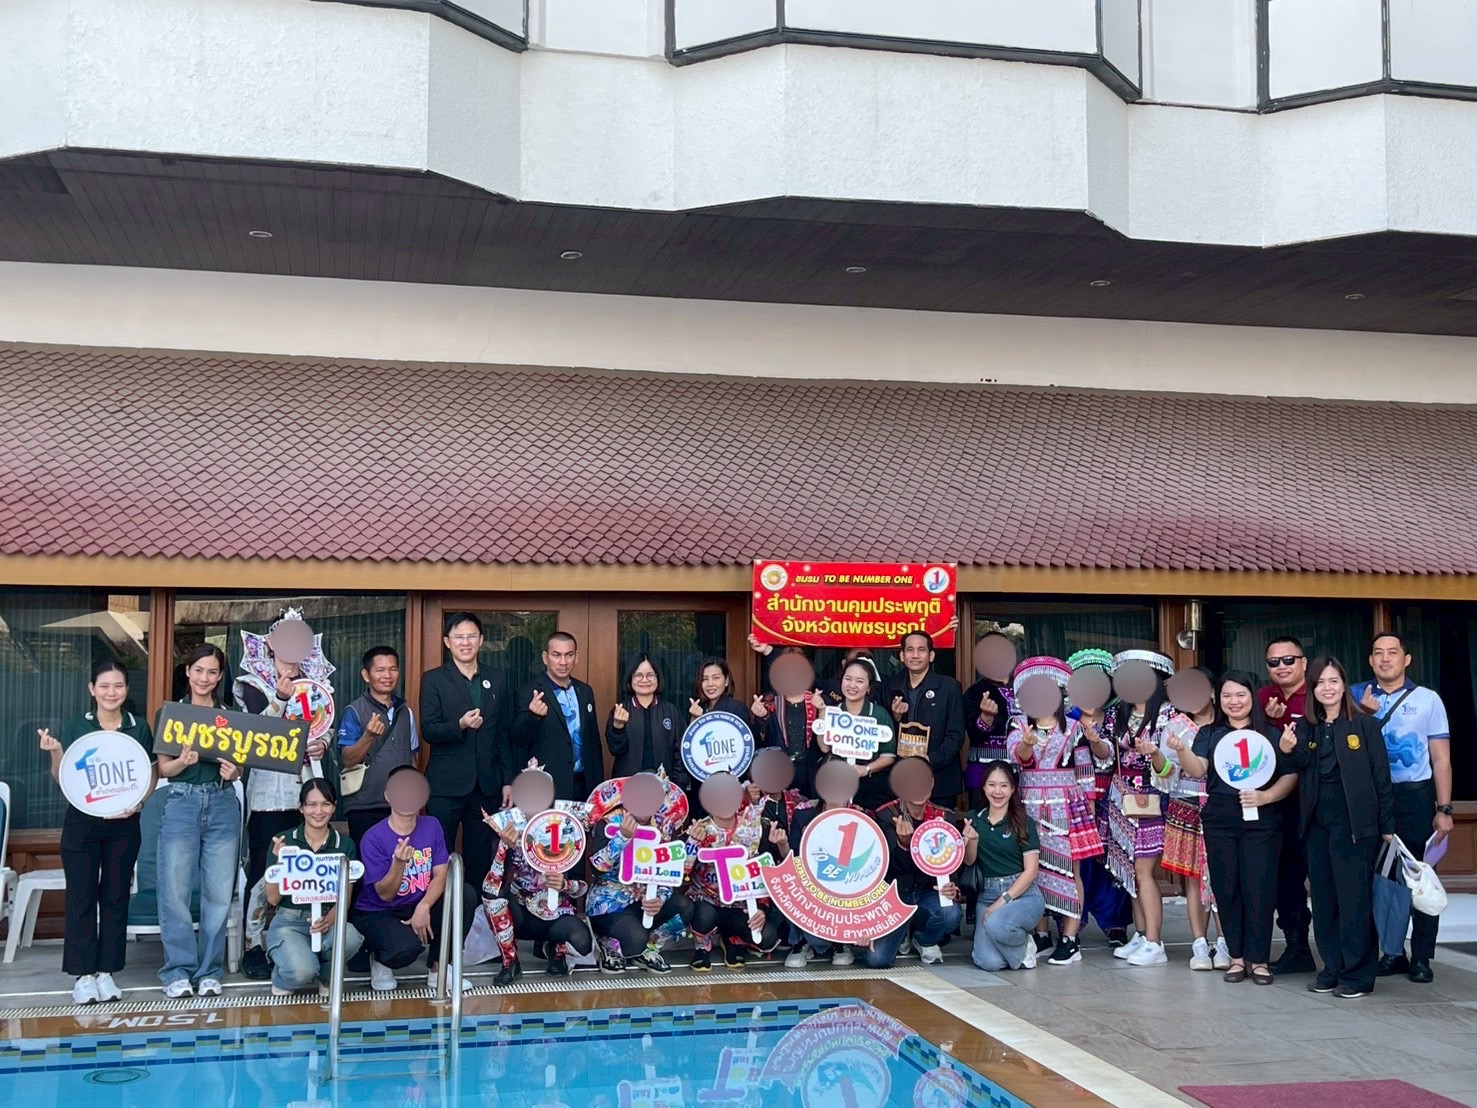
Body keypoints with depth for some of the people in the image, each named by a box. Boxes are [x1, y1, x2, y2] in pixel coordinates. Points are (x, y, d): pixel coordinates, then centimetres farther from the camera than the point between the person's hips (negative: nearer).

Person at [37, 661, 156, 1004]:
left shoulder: (140, 728, 4)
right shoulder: (75, 726, 1)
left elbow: (151, 776, 8)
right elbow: (62, 779, 1)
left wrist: (138, 803, -10)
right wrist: (54, 753, -18)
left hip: (124, 824, 1)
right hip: (82, 822, -1)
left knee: (116, 896, 4)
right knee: (81, 896, -1)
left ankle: (106, 971, 11)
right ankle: (83, 974, 4)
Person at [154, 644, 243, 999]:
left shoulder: (232, 715, 9)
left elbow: (238, 766, 11)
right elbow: (163, 768, 2)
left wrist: (233, 772, -12)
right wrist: (183, 761, -19)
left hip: (222, 805, 1)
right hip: (182, 803, -1)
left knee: (219, 893, 1)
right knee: (175, 892, -4)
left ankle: (209, 972, 9)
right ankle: (178, 972, 4)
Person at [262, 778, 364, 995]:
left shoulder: (345, 845, 5)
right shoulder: (283, 843, 0)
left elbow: (345, 897, 4)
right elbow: (273, 899, -1)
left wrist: (329, 919, -18)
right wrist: (280, 863, -18)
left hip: (327, 920, 2)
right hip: (289, 921, -2)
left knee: (350, 938, -34)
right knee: (301, 971, -33)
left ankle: (326, 975, 1)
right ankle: (283, 979, 7)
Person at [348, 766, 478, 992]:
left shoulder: (432, 826, -3)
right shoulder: (374, 838, -17)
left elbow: (441, 875, -8)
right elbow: (385, 894, -17)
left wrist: (423, 907, -26)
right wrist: (399, 863, -36)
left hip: (419, 907, 5)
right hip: (378, 913, -5)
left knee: (466, 894, -20)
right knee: (407, 946, -36)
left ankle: (438, 968, -6)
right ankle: (379, 959, 5)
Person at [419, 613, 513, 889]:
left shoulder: (497, 680, 10)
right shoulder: (433, 680, 0)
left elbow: (504, 735, 12)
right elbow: (428, 731, -8)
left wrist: (508, 781, 9)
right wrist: (460, 725, -26)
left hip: (486, 785, 3)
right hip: (446, 785, -3)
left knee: (480, 860, 9)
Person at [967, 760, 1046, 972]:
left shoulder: (1024, 823, -2)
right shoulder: (974, 820, 9)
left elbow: (1031, 870, -5)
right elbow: (968, 861, 5)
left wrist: (1003, 900, -15)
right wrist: (972, 840, -17)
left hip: (1022, 893, -2)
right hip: (987, 895, 3)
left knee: (995, 924, -35)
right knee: (989, 962, -21)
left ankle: (1023, 945, -1)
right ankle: (1015, 948, 15)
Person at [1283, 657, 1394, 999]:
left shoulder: (1365, 725, -4)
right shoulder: (1306, 727, 8)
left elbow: (1381, 778, -3)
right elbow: (1301, 766, -2)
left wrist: (1387, 826, -4)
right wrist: (1289, 749, -22)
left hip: (1354, 824, -5)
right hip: (1317, 825, 5)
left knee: (1354, 899, -2)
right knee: (1324, 899, 9)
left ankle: (1357, 974, 6)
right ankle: (1332, 968, 18)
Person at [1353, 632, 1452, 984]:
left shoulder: (1428, 699, 1)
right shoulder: (1356, 697, 6)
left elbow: (1441, 759, 1)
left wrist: (1444, 809, -4)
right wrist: (1364, 715, -15)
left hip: (1415, 797, -2)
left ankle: (1421, 957, 8)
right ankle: (1392, 952, 18)